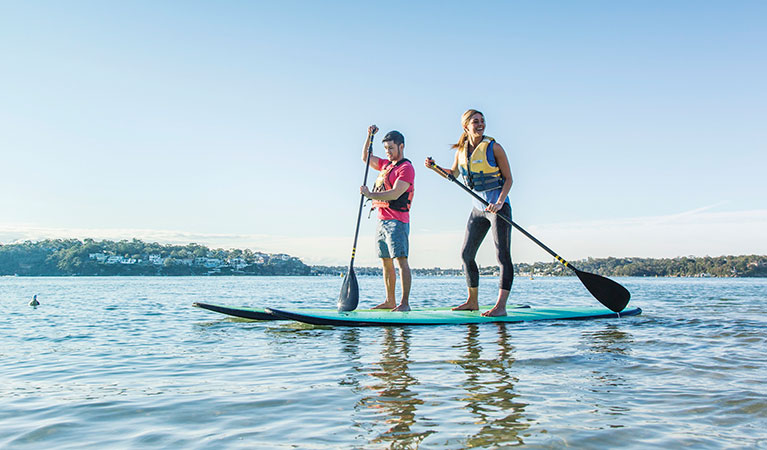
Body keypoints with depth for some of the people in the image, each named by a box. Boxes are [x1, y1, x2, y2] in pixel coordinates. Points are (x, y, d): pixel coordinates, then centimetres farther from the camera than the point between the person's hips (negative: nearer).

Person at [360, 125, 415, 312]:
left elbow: (395, 194, -18)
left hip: (397, 221, -9)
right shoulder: (386, 164, 19)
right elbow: (365, 157, 31)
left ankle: (404, 303, -15)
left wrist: (370, 194, -14)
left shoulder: (406, 168, -7)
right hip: (382, 220, 9)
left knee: (400, 259, -13)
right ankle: (390, 301, 14)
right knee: (386, 261, 9)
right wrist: (370, 136, 18)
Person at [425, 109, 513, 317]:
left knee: (503, 256, -11)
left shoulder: (494, 147, -8)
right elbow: (453, 174, 24)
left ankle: (501, 305, -13)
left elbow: (508, 178, -7)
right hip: (478, 207, 7)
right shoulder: (461, 150, 7)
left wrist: (499, 202, -21)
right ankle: (473, 302, 22)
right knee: (466, 255, 9)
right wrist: (435, 167, 7)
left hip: (498, 205, -7)